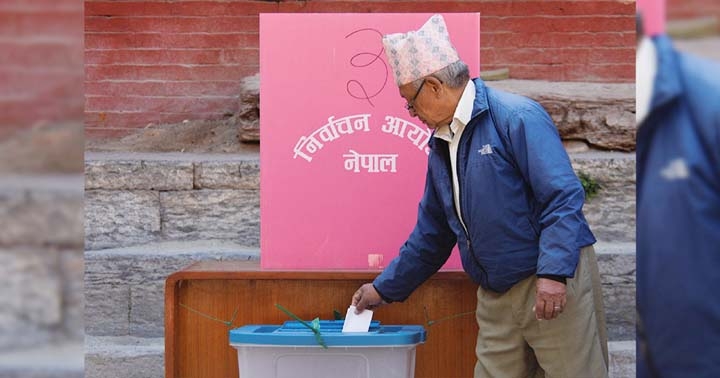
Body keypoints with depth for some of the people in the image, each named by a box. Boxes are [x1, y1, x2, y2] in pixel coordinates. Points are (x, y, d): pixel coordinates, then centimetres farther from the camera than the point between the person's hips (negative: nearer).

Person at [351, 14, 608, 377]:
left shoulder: (516, 117, -11)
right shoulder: (441, 145, 14)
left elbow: (562, 196, -18)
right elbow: (431, 234, 23)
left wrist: (554, 273, -26)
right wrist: (384, 289, 26)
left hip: (556, 285, -7)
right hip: (495, 296, 7)